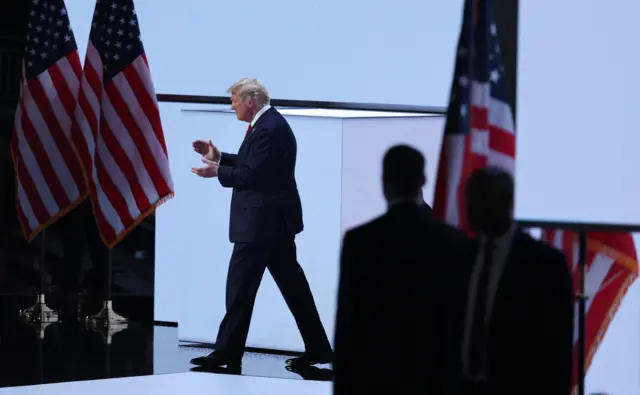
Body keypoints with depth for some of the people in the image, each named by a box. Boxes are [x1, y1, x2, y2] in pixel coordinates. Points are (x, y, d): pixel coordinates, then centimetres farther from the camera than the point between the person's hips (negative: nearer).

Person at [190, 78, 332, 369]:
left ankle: (228, 353, 0)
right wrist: (219, 157, 14)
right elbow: (252, 164, 19)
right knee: (292, 283, 12)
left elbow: (253, 175, -23)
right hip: (276, 220, 11)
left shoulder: (268, 129, -19)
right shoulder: (270, 123, 14)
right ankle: (318, 349, 14)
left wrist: (218, 172, -12)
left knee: (240, 286, -5)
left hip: (262, 222, -11)